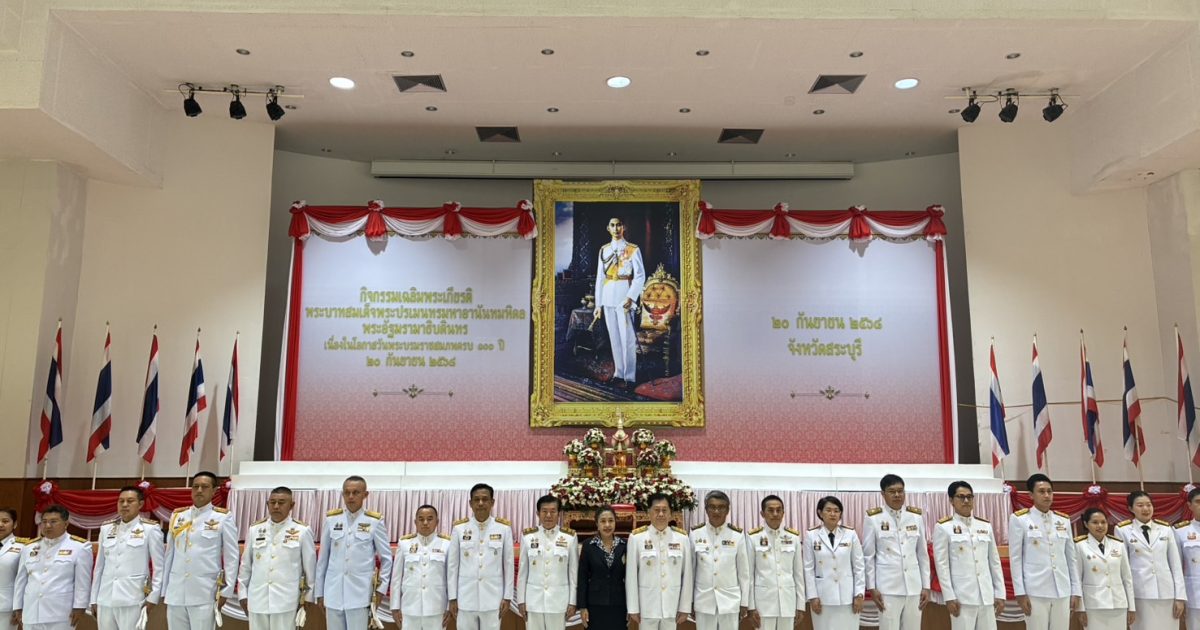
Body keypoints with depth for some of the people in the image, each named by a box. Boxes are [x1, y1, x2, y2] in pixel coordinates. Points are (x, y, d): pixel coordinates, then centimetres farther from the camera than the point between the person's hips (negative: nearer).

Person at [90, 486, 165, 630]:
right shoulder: (106, 528, 11)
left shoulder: (150, 528, -2)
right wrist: (94, 598, 13)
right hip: (105, 599, 4)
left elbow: (159, 566, -2)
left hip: (132, 599, -4)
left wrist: (153, 596, -7)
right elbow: (99, 565, 15)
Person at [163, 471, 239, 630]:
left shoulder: (224, 517, -3)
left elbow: (231, 557, -2)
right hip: (175, 592, 4)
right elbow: (169, 554, 14)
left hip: (204, 593, -4)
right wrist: (164, 589, 14)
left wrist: (225, 591, -6)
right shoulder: (177, 516, 11)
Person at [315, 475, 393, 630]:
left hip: (360, 594, -2)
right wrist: (319, 591, 9)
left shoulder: (375, 521, -2)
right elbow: (322, 558, 8)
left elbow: (387, 558, 4)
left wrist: (381, 588, -3)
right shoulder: (331, 519, 4)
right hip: (333, 593, 2)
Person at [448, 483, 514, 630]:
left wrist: (507, 596, 1)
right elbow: (452, 565, 3)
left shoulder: (504, 528, -2)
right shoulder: (459, 528, 0)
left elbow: (509, 564, 2)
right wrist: (452, 597, 1)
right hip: (465, 599, 1)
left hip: (493, 599, 0)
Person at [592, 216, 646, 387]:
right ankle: (618, 373, 17)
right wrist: (598, 304, 9)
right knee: (614, 338, 9)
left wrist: (631, 297, -18)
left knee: (627, 338, -5)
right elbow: (600, 278, 12)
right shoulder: (604, 250, 12)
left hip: (624, 297, -4)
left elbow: (640, 276, -6)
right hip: (608, 298, 4)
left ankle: (629, 377, 1)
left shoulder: (633, 250, 0)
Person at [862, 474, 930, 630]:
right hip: (887, 587, -3)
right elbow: (868, 556, 0)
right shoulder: (873, 519, -3)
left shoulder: (916, 517, 6)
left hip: (913, 586, 3)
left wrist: (926, 586, 7)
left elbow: (923, 554, 10)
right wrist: (872, 587, -5)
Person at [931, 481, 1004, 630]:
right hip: (962, 596, -4)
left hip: (986, 596, 4)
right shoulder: (943, 527, -2)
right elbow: (942, 564, -6)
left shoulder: (985, 526, 11)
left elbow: (994, 561, 12)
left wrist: (1000, 593, 8)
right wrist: (949, 597, -10)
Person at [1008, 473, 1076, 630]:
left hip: (1062, 590, 4)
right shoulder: (1019, 519, -3)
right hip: (1035, 590, -4)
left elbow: (1071, 557, 14)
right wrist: (1020, 592, -8)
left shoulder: (1064, 520, 10)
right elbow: (1015, 558, -4)